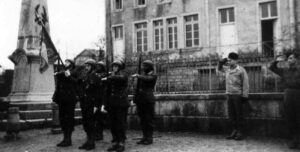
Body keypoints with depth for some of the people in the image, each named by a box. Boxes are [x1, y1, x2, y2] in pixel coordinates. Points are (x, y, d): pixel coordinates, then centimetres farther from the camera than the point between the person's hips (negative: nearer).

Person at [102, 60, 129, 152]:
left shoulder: (123, 76, 1)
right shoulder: (111, 77, 17)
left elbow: (118, 78, -24)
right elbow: (108, 91, 16)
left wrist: (107, 78, -13)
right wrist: (105, 104, 12)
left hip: (121, 104, -6)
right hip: (111, 104, 6)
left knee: (121, 123, -4)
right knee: (113, 124, 6)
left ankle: (121, 143, 2)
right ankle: (115, 143, 14)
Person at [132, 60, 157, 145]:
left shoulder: (153, 76, -1)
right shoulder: (142, 76, 16)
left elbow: (147, 79, -23)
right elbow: (138, 88, 17)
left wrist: (138, 76, -16)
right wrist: (134, 99, 12)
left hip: (148, 100, -6)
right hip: (140, 100, 6)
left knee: (149, 119, -2)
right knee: (142, 120, 8)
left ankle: (149, 138, 5)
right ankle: (145, 137, 15)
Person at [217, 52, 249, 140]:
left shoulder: (241, 70, -7)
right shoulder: (227, 71, 11)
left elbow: (245, 84, -8)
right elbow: (219, 69, 29)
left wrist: (245, 96, -12)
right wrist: (221, 62, 8)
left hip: (237, 95, -6)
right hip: (229, 95, 6)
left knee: (239, 114, -1)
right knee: (231, 114, 7)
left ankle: (240, 133, 5)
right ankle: (234, 132, 15)